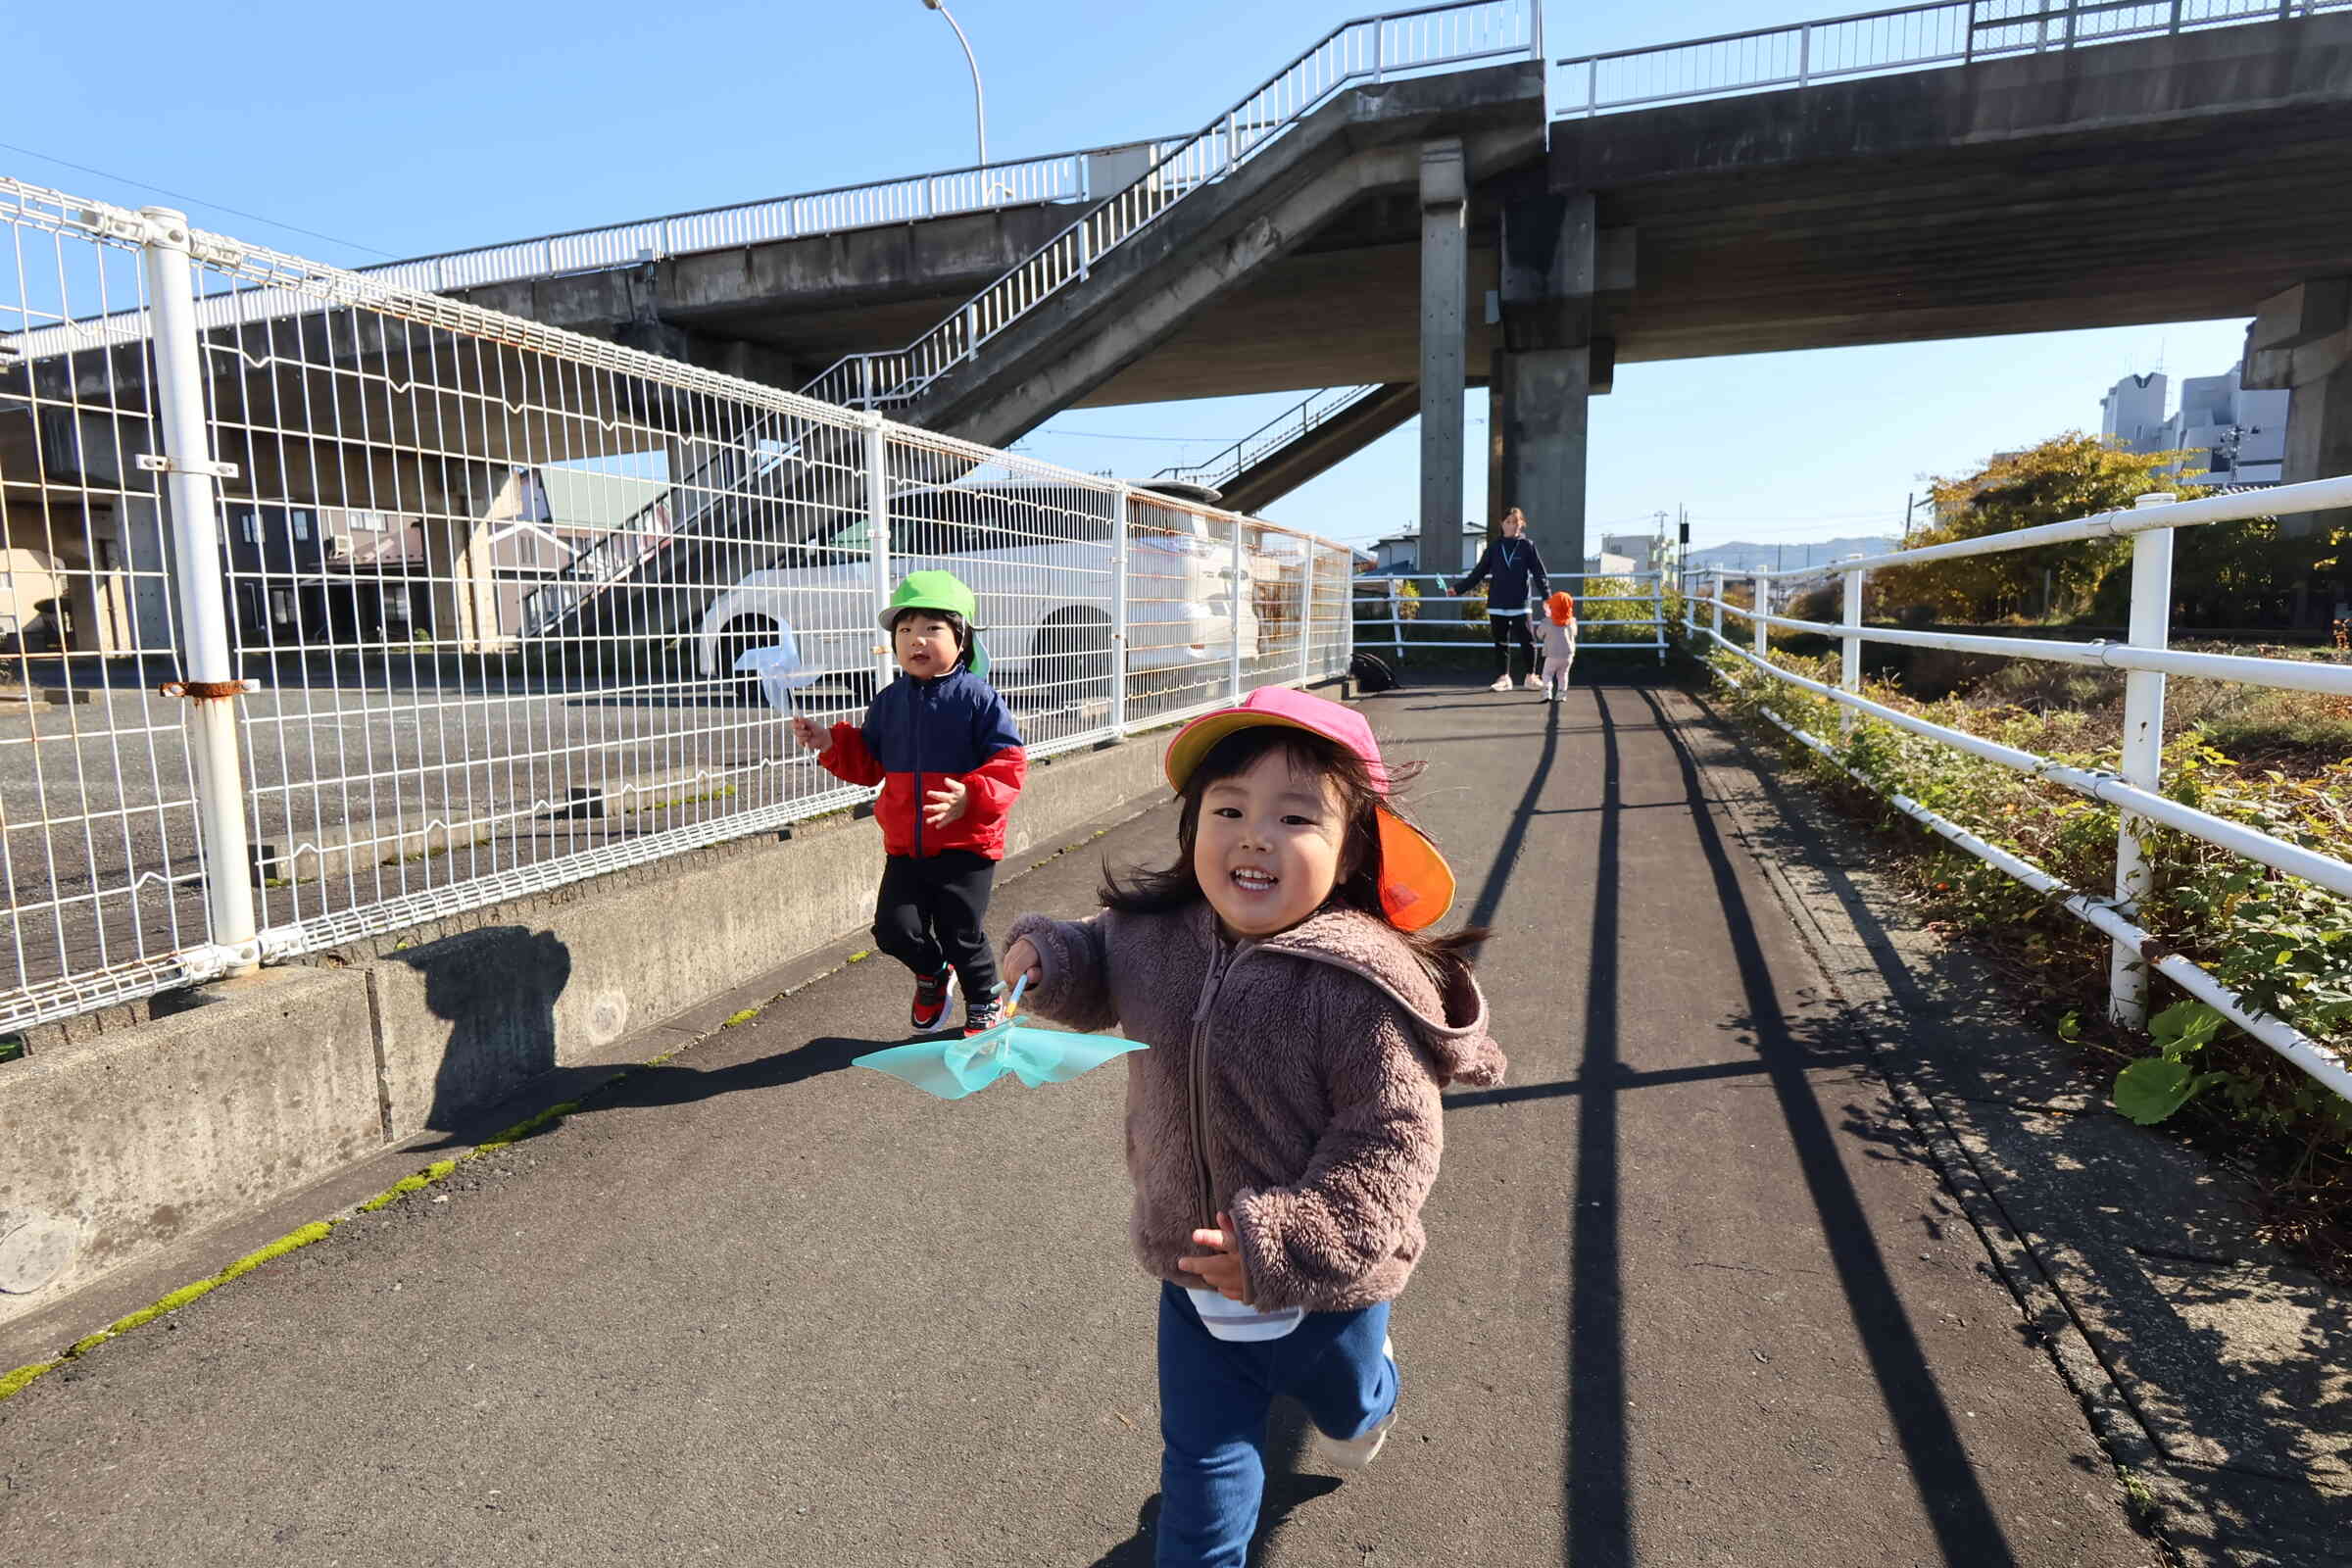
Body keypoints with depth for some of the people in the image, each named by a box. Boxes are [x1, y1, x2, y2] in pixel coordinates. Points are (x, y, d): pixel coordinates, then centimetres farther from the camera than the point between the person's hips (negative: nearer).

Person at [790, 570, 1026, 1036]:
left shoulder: (976, 697, -11)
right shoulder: (889, 701, 5)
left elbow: (1009, 762, -14)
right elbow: (868, 763, 15)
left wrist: (971, 797, -29)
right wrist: (832, 745, -1)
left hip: (965, 844, -4)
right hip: (905, 845, 5)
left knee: (961, 935, 5)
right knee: (894, 929, 0)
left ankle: (986, 1003, 33)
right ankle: (933, 974, 34)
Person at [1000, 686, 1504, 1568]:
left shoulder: (1364, 986, -30)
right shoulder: (1152, 936, -14)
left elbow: (1391, 1144, -26)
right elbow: (1096, 978, 9)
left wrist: (1290, 1246, -33)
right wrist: (1046, 955, -11)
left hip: (1322, 1291, -1)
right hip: (1193, 1280, 2)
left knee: (1345, 1402, 34)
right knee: (1204, 1479, 15)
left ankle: (1363, 1400, 69)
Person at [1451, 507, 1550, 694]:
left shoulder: (1527, 546, 1)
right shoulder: (1494, 546, 7)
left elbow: (1539, 573, -1)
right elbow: (1478, 572, 9)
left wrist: (1547, 596, -12)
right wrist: (1458, 588, 4)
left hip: (1520, 604, -2)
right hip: (1497, 605, 2)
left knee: (1527, 642, 0)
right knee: (1501, 643, 7)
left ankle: (1531, 677, 15)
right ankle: (1503, 678, 16)